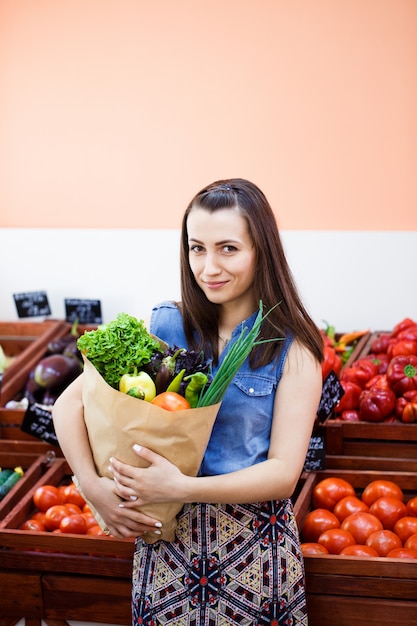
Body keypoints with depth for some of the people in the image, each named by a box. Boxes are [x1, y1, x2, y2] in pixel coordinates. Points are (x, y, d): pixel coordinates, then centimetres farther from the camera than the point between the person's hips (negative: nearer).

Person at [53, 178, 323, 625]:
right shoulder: (166, 327, -3)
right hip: (168, 535, 2)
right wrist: (94, 487, -18)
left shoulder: (292, 348, -9)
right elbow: (69, 404, -3)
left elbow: (284, 471, -12)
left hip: (256, 543, -2)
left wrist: (183, 488, -24)